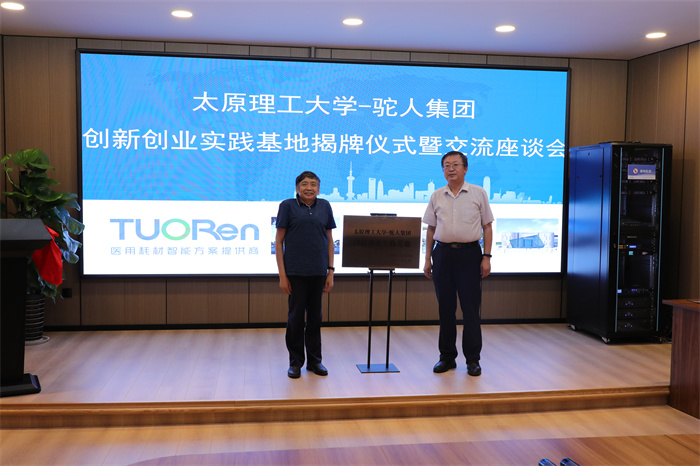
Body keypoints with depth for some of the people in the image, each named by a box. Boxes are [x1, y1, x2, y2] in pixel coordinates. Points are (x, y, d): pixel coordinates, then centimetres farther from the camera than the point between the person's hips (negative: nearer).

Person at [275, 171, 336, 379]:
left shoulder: (324, 206, 6)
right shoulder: (287, 206, -2)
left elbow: (330, 240, 10)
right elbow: (278, 241, -3)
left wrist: (330, 271, 5)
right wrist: (282, 275, -8)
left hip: (318, 271, 3)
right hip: (295, 271, -3)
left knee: (315, 316, 10)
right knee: (296, 316, 5)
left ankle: (314, 360, 23)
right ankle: (295, 362, 18)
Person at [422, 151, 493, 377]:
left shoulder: (478, 193, 3)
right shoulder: (437, 196, 9)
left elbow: (487, 226, 3)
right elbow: (431, 229, 12)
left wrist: (487, 257, -5)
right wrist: (428, 259, 7)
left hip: (469, 253, -2)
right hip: (442, 253, 2)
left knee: (470, 307, -2)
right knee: (445, 307, 6)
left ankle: (473, 359, 8)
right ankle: (447, 356, 17)